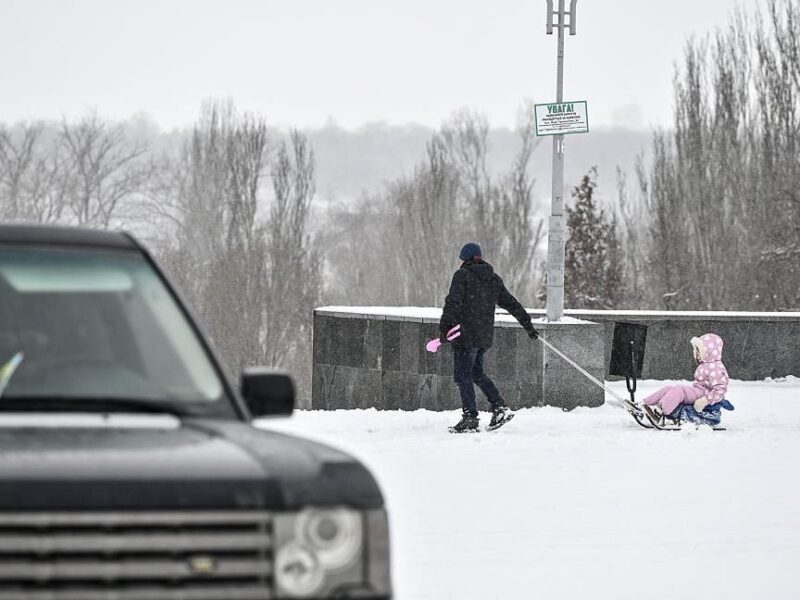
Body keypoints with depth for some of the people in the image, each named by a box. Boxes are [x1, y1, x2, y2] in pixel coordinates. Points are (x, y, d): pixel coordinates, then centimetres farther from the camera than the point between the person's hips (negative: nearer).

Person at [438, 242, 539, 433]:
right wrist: (528, 324, 26)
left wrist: (444, 327, -19)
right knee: (476, 373, 20)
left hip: (466, 336, -7)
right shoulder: (494, 279, 14)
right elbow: (511, 303, 19)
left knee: (462, 375, -1)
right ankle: (500, 408, 11)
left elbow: (453, 302, -17)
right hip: (485, 337, 7)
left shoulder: (462, 275, -7)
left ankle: (470, 418, -5)